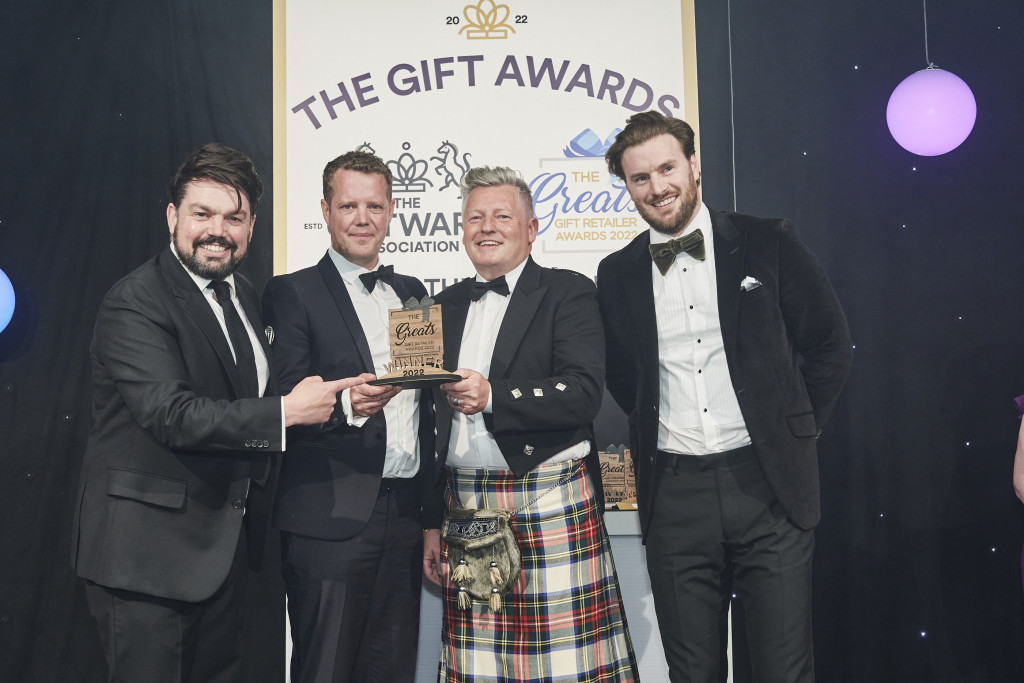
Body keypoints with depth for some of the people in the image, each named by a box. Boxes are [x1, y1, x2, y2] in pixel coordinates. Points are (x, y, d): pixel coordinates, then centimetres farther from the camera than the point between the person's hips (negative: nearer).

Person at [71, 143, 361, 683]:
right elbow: (172, 415, -26)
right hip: (147, 551, -8)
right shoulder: (134, 303, -16)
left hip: (227, 544, 8)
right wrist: (286, 412, -25)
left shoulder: (243, 296, 11)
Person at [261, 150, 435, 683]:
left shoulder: (412, 292, 16)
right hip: (330, 521, -5)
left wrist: (431, 505, 13)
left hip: (405, 515, 5)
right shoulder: (292, 294, -1)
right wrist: (346, 403, -30)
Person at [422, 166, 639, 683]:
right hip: (465, 508, 5)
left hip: (549, 506, -4)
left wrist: (492, 397, -23)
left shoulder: (568, 292, 1)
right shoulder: (446, 306, 16)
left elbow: (584, 393, -13)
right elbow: (436, 420, 17)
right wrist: (433, 522, 15)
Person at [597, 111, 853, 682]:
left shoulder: (767, 244, 1)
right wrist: (657, 430, 7)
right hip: (674, 492, 2)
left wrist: (798, 430, 3)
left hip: (768, 483, -2)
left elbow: (831, 345, 6)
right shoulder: (617, 275, 7)